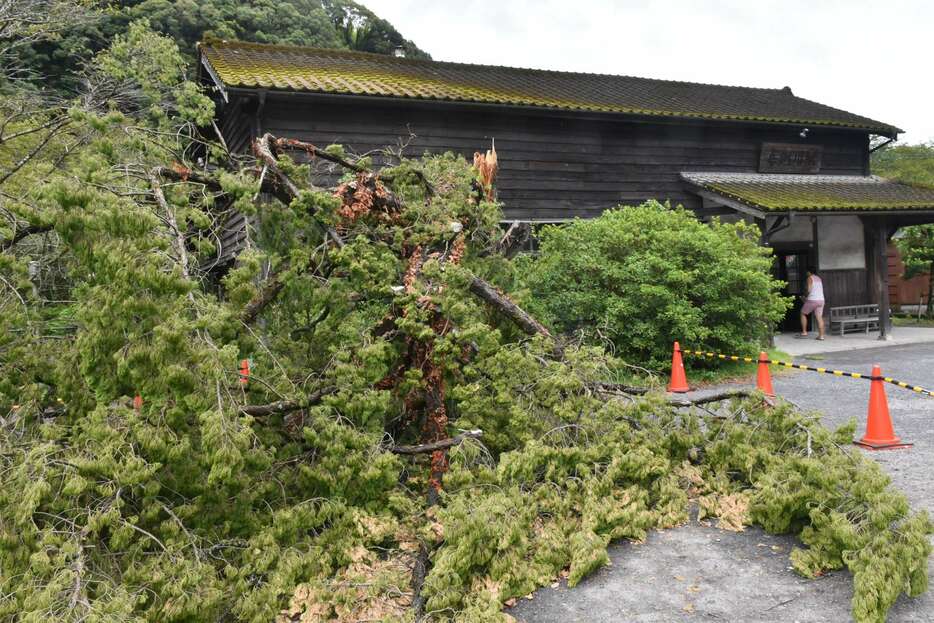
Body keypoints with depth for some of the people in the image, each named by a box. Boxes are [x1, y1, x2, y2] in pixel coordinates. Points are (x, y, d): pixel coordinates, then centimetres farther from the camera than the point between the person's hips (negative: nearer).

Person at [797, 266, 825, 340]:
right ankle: (821, 335, -4)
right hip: (821, 300, 6)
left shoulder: (810, 278, -6)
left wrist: (805, 297, 1)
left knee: (803, 314, 11)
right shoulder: (819, 278, 18)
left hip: (812, 300, -6)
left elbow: (809, 290, -16)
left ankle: (804, 332, 8)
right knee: (819, 317, 2)